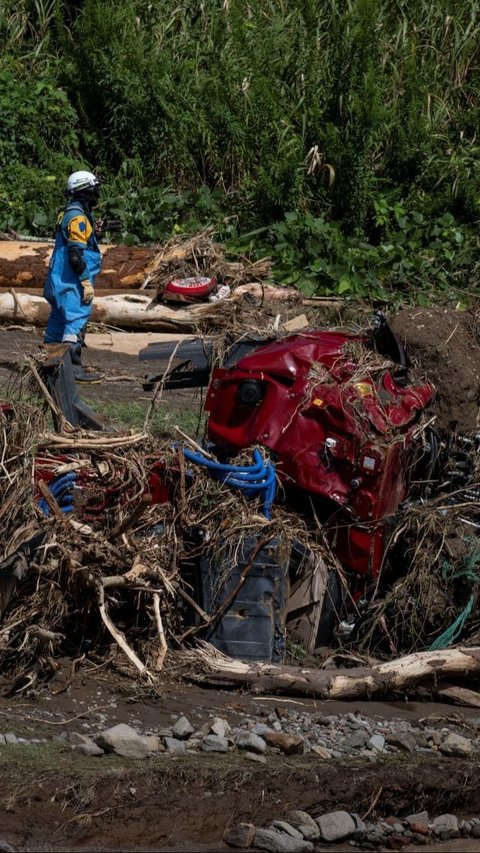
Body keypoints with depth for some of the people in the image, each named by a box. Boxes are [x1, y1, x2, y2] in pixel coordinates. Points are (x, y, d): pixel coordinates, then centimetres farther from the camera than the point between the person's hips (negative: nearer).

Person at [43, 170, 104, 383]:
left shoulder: (70, 214, 16)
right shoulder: (78, 217, -16)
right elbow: (76, 254, -22)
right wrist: (86, 281, -21)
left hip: (60, 279, 11)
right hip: (72, 281, -11)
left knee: (58, 320, 14)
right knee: (77, 320, -12)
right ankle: (73, 366, -16)